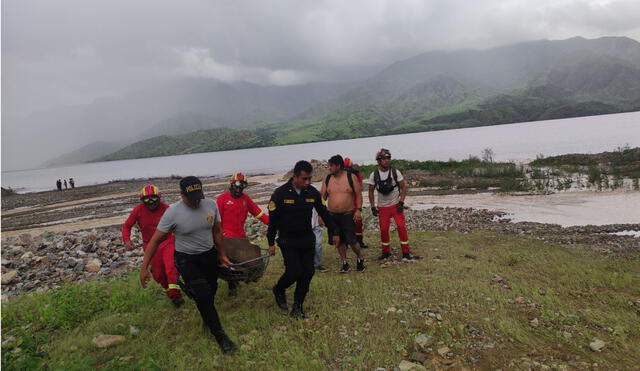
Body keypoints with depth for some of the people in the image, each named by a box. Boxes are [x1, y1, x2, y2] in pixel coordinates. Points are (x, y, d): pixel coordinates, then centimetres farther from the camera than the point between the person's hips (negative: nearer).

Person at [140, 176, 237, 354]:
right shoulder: (173, 212, -21)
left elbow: (217, 232, 3)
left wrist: (222, 255, 10)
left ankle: (207, 319, 48)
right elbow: (155, 240, -13)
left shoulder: (211, 204, -11)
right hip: (187, 260, -4)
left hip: (210, 254, 4)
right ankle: (220, 336, 9)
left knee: (211, 291, 18)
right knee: (203, 297, -7)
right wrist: (144, 268, -14)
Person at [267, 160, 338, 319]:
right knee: (294, 272, -10)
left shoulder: (313, 192, -3)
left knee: (308, 272, 1)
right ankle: (279, 290, 24)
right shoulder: (280, 193, -13)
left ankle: (297, 308, 17)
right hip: (288, 241, -4)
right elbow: (273, 219, -7)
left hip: (308, 240, 4)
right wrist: (271, 243, -4)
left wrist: (334, 232, 15)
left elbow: (324, 213, 10)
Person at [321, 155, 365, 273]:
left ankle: (360, 259, 22)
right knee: (339, 241, 9)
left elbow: (358, 194, -2)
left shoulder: (351, 177, -4)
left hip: (348, 215, -3)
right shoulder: (327, 179, 4)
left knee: (352, 240, -5)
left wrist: (358, 210, -11)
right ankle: (345, 263, 25)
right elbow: (322, 196, 7)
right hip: (332, 216, 4)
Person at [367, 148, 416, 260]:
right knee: (383, 230, 4)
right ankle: (385, 252, 23)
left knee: (402, 227, -7)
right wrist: (373, 207, 0)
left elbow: (403, 187, -2)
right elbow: (371, 191, 5)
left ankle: (406, 252, 7)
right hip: (382, 207, 1)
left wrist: (401, 202, -11)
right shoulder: (374, 175, -4)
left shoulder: (395, 172, -6)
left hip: (396, 205, -1)